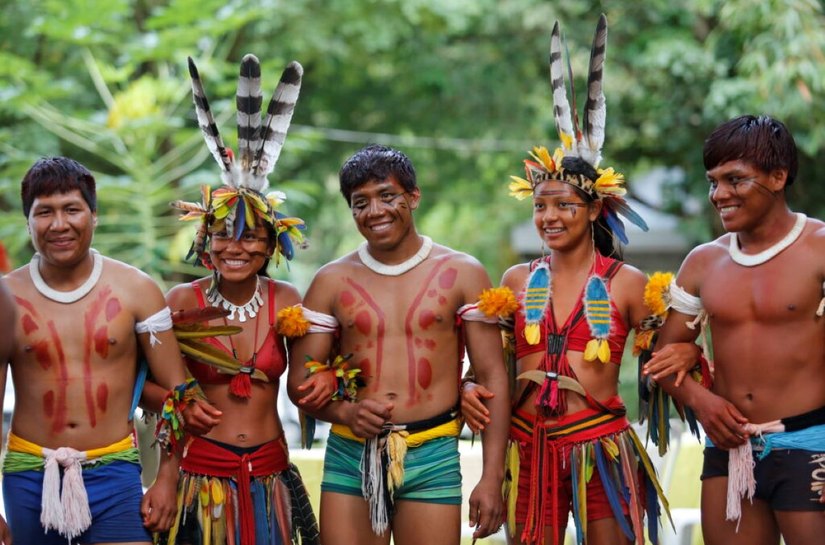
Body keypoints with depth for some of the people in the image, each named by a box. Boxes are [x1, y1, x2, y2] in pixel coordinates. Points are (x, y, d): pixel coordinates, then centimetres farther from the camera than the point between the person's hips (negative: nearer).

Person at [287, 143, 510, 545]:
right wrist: (344, 412, -13)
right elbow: (301, 382, 9)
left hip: (432, 456, -1)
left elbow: (491, 376, 2)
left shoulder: (461, 274, 4)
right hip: (350, 456, 1)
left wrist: (492, 477, -5)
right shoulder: (332, 281, 8)